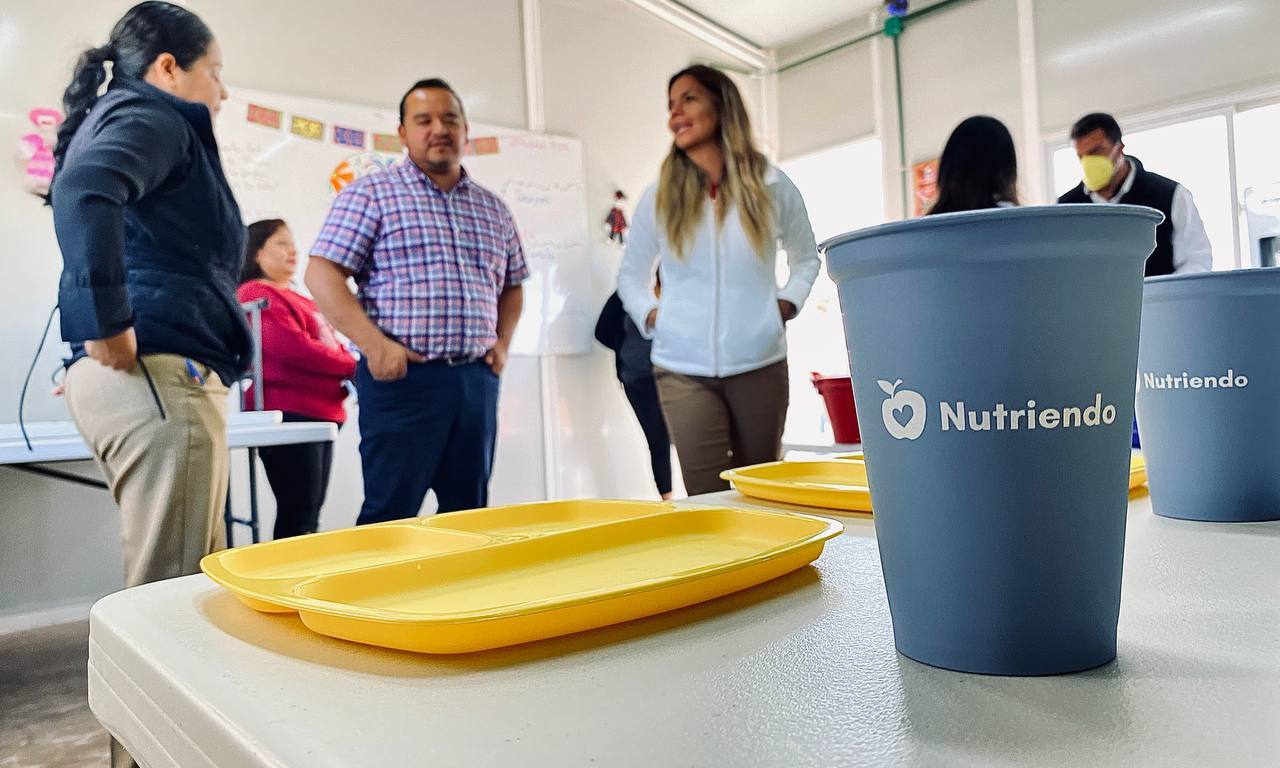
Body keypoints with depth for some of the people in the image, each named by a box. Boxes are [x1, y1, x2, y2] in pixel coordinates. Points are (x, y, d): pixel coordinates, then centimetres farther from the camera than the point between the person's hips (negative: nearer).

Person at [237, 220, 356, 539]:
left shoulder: (296, 298, 24)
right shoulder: (257, 294, -5)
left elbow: (329, 345, 20)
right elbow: (294, 349, -17)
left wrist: (349, 369, -2)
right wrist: (354, 366, -9)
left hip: (320, 412, 9)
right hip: (289, 414, -9)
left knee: (310, 513, 10)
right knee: (297, 514, -10)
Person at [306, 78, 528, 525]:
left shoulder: (493, 209, 17)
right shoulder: (371, 194, 0)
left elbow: (512, 286, 26)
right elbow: (322, 275, -6)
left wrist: (502, 341, 9)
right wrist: (374, 345, -16)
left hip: (476, 379, 5)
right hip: (404, 377, -5)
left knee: (468, 514, 11)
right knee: (390, 516, -1)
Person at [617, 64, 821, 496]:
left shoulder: (772, 187, 4)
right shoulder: (657, 198, 4)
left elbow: (806, 257, 18)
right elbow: (630, 275, 16)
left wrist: (787, 303, 3)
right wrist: (650, 317, 0)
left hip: (760, 363, 1)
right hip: (684, 369, 0)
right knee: (708, 500, -6)